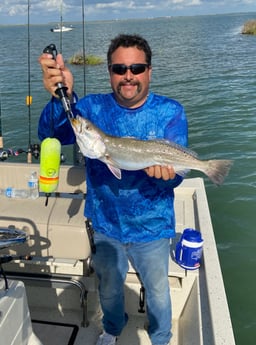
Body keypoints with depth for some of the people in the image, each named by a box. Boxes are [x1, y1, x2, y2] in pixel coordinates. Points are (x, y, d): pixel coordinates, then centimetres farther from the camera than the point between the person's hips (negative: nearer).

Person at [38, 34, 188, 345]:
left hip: (151, 227, -1)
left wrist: (166, 170, -42)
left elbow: (175, 174, -17)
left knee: (157, 291, 20)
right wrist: (61, 98, -46)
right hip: (105, 225, 2)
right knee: (108, 287, 26)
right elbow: (51, 135, -26)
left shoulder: (170, 112, -11)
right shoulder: (92, 107, -9)